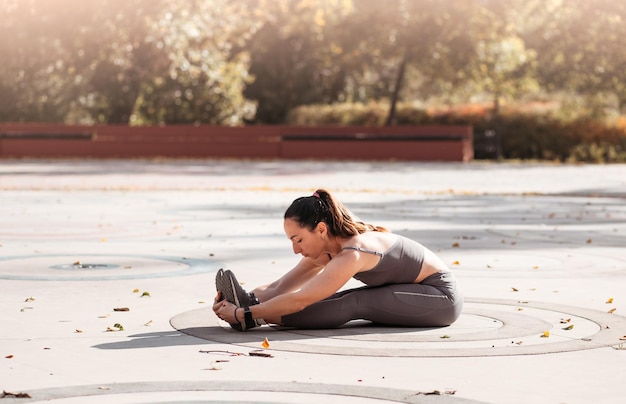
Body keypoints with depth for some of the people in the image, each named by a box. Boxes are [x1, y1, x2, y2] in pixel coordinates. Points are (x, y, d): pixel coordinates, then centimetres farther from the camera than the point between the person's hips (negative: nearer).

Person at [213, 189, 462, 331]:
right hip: (417, 295, 9)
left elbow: (299, 300, -32)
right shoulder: (326, 248, -2)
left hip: (442, 297, -9)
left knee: (354, 304, -26)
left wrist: (244, 314, -33)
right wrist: (248, 299, -21)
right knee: (338, 299, -12)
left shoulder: (352, 255, -29)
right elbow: (282, 286, -6)